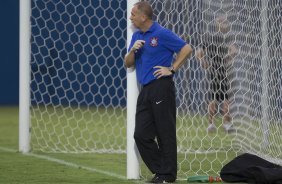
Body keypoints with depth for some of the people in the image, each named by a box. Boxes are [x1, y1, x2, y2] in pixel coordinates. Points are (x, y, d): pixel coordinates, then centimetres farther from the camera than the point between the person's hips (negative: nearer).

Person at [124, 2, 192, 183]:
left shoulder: (162, 34, -8)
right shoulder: (136, 36, 15)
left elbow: (187, 49, -9)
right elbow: (128, 63, 15)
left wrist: (172, 69, -9)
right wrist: (133, 50, -4)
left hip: (161, 87, -8)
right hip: (145, 90, 8)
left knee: (165, 133, -3)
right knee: (141, 134, 4)